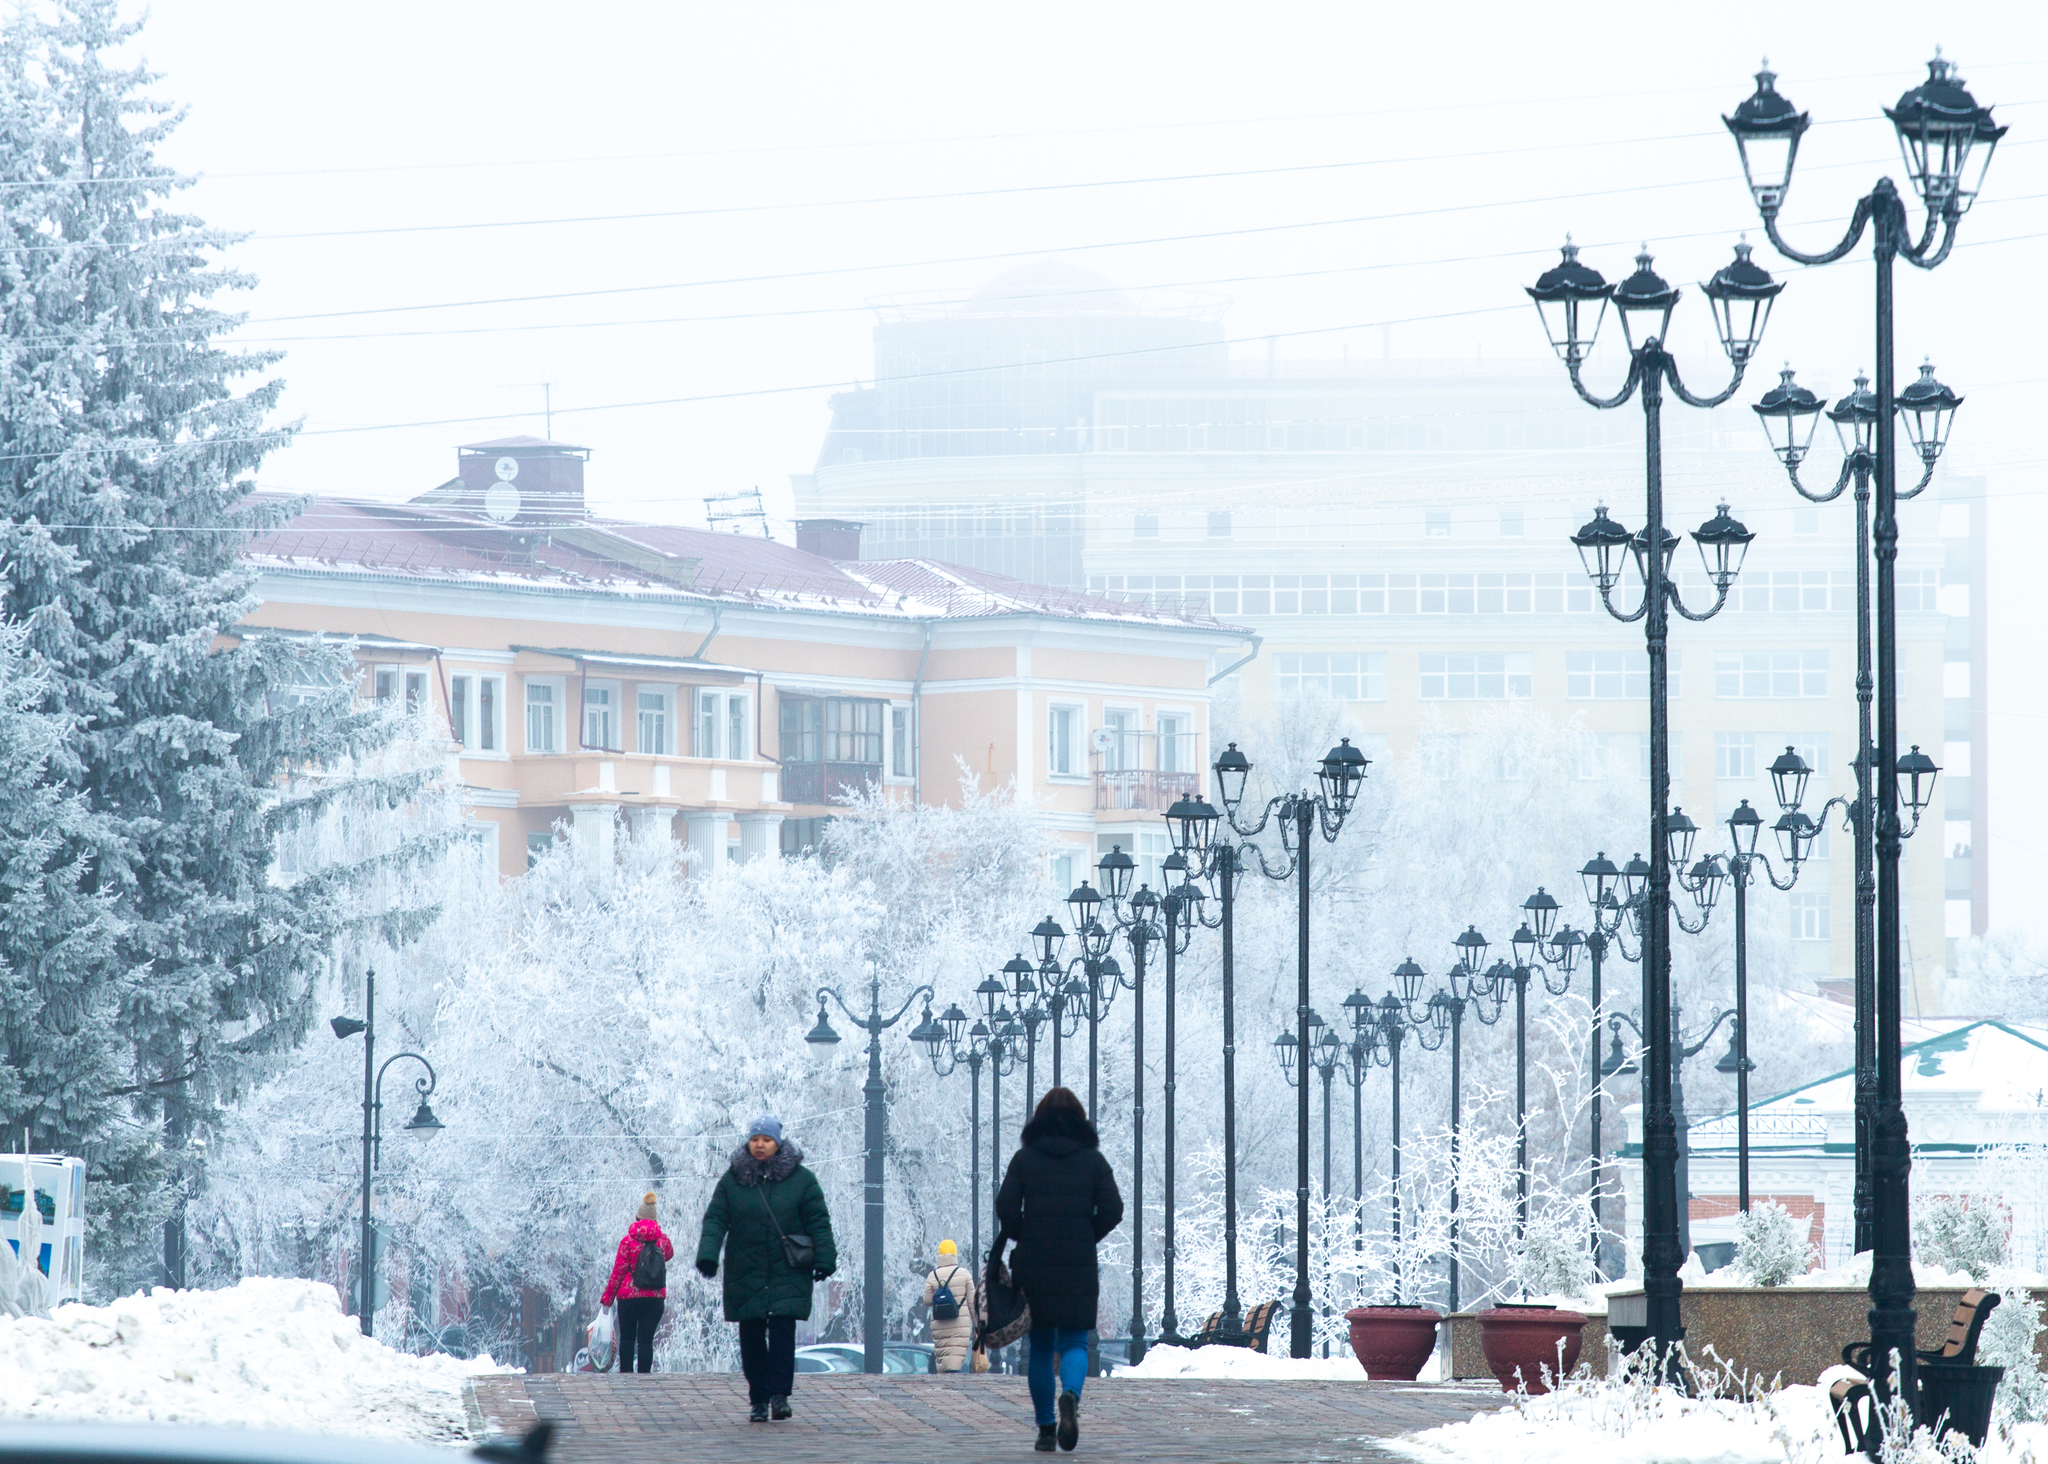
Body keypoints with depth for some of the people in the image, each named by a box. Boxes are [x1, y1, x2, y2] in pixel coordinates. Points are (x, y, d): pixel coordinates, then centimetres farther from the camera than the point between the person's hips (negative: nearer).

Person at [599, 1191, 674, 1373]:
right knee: (646, 1339, 2)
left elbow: (618, 1272, -4)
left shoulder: (628, 1241, -6)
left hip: (629, 1297, -2)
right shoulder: (663, 1240, 1)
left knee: (627, 1338, 9)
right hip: (655, 1297, 2)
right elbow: (669, 1255, 26)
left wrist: (607, 1299, 3)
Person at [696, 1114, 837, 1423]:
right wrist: (708, 1255, -13)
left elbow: (818, 1221, 3)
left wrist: (823, 1259, -5)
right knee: (751, 1338, 3)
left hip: (787, 1276, -2)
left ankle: (780, 1395, -7)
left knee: (782, 1333, -12)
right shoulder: (732, 1180, 6)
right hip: (745, 1276, 2)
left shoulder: (800, 1179, 3)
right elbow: (715, 1220, 2)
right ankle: (758, 1399, 12)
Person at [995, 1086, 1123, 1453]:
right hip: (1078, 1266, 0)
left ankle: (1046, 1429, 10)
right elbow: (1112, 1210, -4)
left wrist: (1023, 1238, 10)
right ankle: (1070, 1395, -28)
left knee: (1040, 1347, 11)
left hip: (1033, 1263, 0)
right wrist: (1086, 1239, 11)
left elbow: (1006, 1209, -7)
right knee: (1074, 1342, 4)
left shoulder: (1025, 1158, 2)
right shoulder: (1093, 1159, 3)